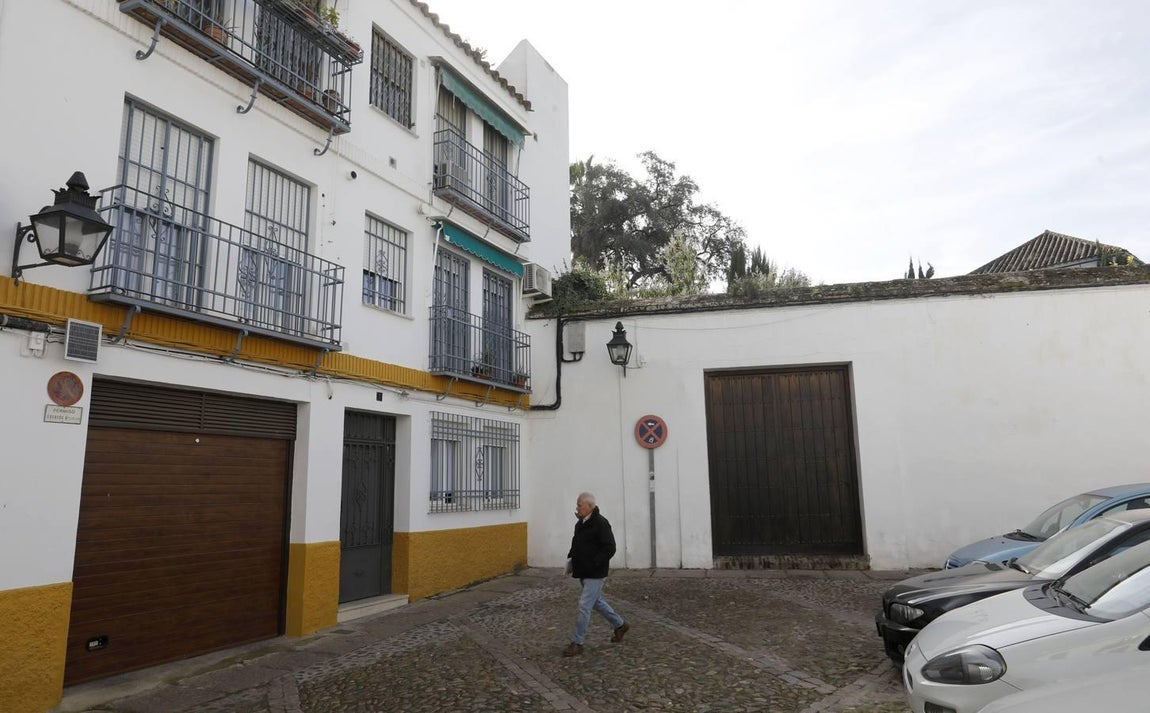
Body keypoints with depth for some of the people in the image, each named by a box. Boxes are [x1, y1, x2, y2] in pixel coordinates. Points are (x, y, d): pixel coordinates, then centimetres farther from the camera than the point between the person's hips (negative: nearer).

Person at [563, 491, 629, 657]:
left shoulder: (600, 523, -19)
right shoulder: (581, 523, 8)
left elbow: (609, 549, -22)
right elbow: (576, 543, 23)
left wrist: (592, 564, -25)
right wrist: (571, 558, 8)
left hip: (594, 574, -9)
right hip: (583, 573, 9)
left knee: (584, 606, -6)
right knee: (597, 602, 21)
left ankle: (577, 643, 5)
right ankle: (620, 625, 38)